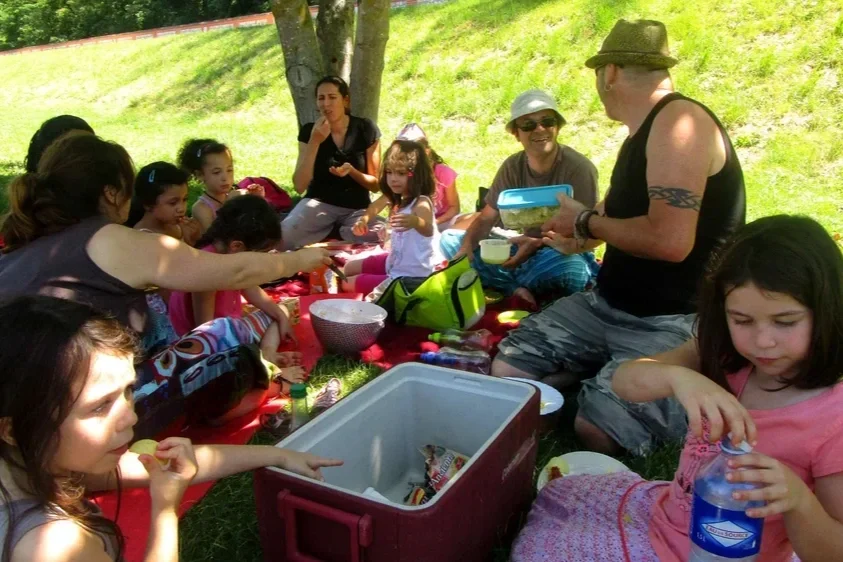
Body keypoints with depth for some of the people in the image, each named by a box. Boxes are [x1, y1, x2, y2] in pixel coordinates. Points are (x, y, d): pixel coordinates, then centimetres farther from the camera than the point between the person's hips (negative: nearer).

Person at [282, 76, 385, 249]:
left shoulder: (366, 129, -6)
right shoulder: (309, 131, -4)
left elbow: (376, 185, -2)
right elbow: (299, 186, -13)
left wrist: (351, 171, -23)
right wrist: (315, 141, -20)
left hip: (356, 207, 0)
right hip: (319, 203, 0)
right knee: (282, 238, -30)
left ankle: (341, 233, -2)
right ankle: (330, 230, -1)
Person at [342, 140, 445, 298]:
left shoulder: (421, 203, -28)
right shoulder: (398, 198, -1)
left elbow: (428, 230, -48)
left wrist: (415, 221, -72)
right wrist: (364, 219, -7)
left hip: (411, 276, -9)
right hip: (395, 262, 9)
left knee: (348, 284, -3)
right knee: (349, 268, 24)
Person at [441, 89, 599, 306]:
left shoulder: (578, 167, -16)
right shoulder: (512, 166, -1)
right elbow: (486, 218, 0)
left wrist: (539, 243, -35)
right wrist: (466, 246, -22)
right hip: (524, 249, 5)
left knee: (568, 266, -41)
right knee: (450, 239, -5)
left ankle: (505, 284, -9)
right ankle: (517, 289, -22)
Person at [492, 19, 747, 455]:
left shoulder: (678, 120, -18)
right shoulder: (646, 131, 13)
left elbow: (671, 240, -30)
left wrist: (586, 223, -15)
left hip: (672, 323, -8)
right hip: (609, 306, 8)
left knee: (596, 430, -26)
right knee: (507, 370, -1)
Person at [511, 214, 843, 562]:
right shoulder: (722, 356, -11)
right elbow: (624, 380, -23)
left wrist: (797, 498, -42)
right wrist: (679, 377, -44)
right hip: (666, 514, 6)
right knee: (553, 499, 23)